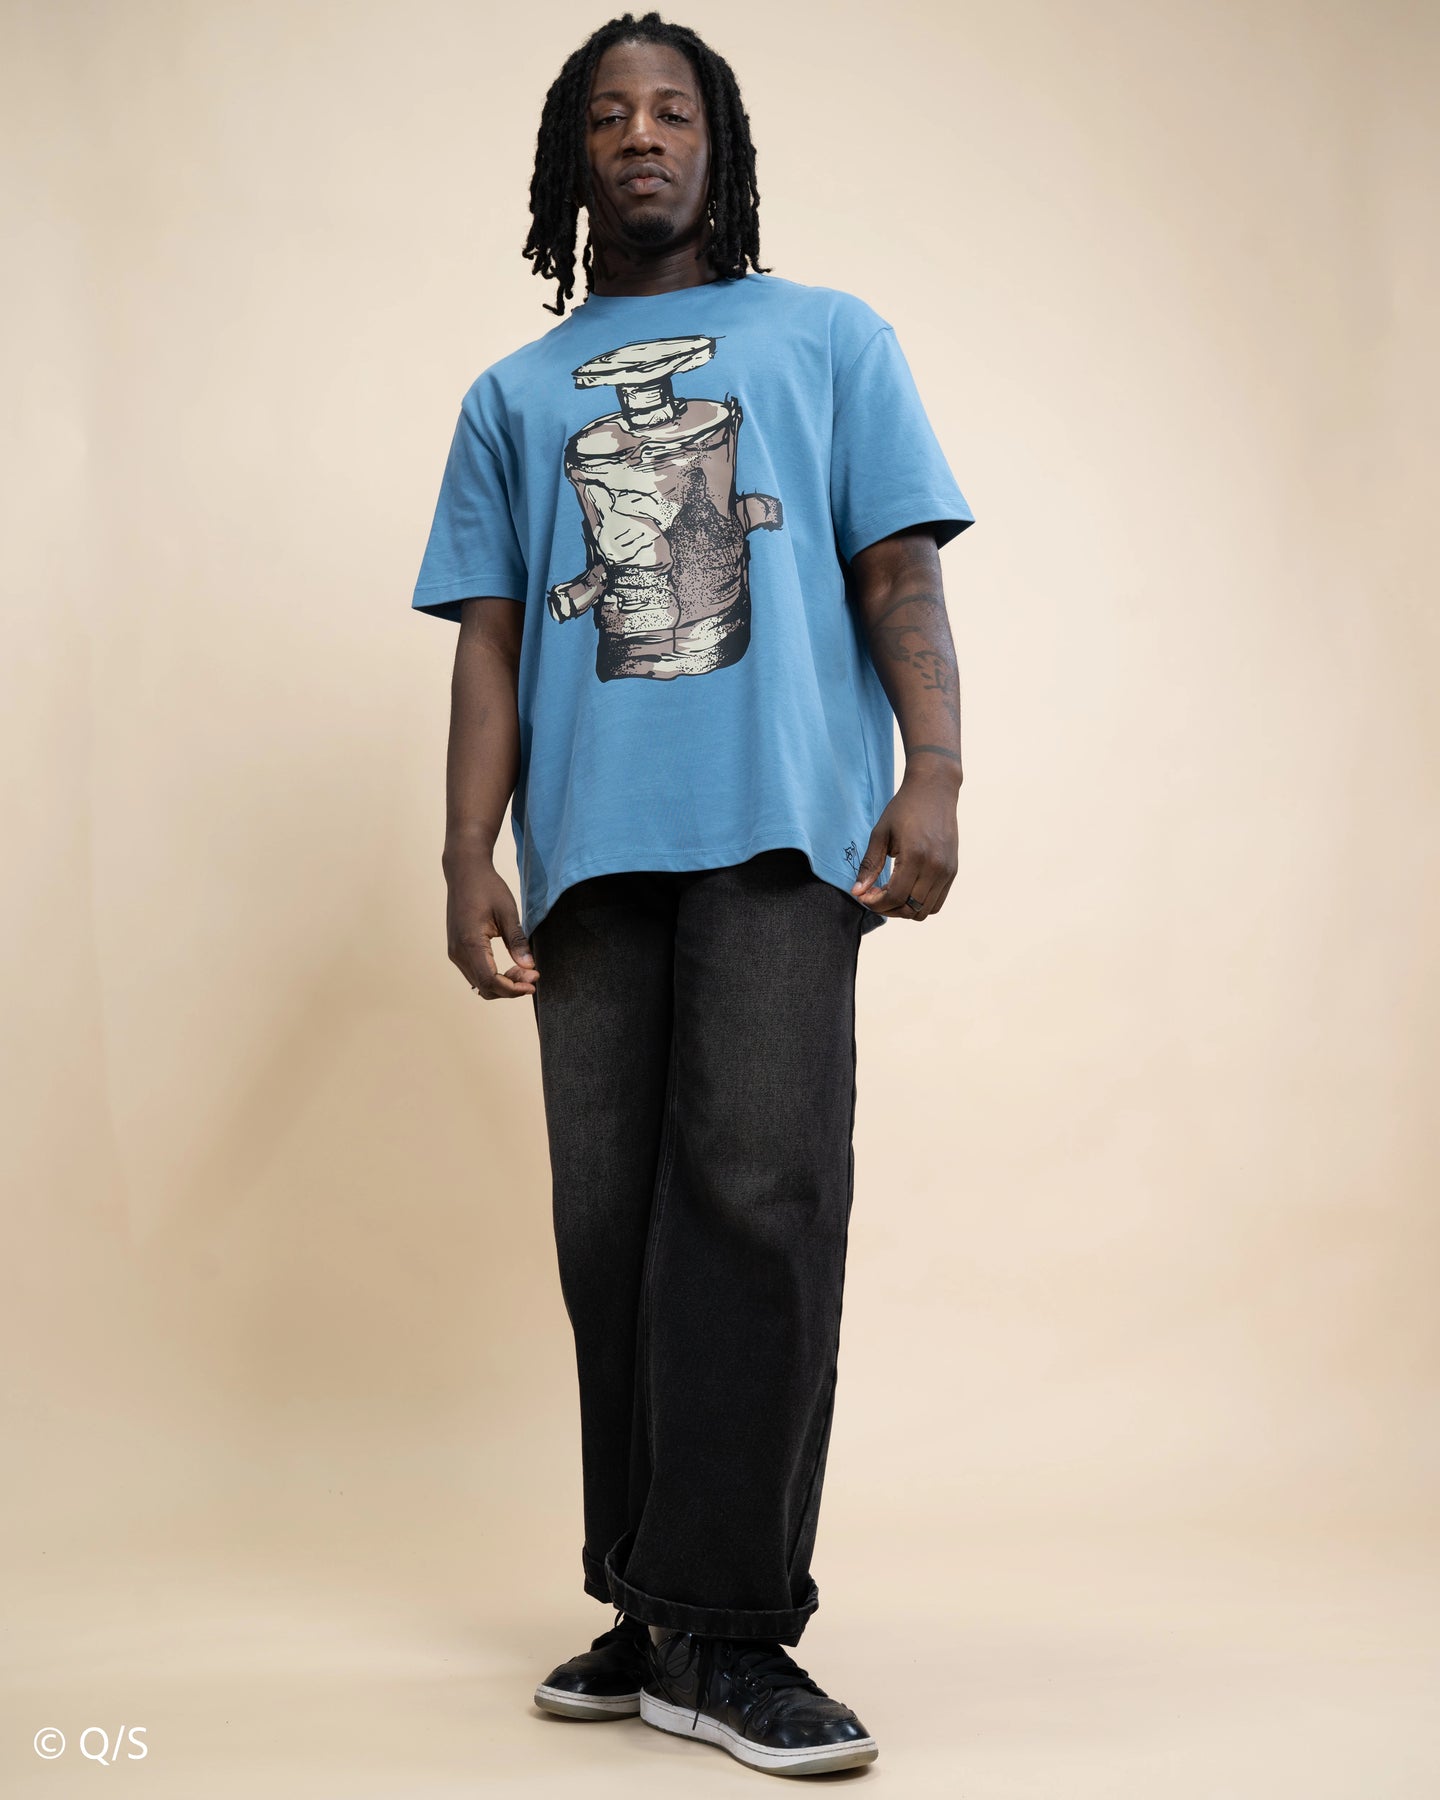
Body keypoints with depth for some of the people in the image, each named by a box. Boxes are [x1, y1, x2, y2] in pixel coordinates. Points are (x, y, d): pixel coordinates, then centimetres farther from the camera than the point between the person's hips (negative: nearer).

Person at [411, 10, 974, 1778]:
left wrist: (933, 773, -8)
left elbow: (901, 573, 8)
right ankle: (654, 1610, 12)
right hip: (589, 844, 3)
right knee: (612, 1223, 2)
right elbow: (489, 641, 15)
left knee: (757, 1190, -15)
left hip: (781, 826, -3)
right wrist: (467, 858, 4)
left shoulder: (830, 339, 17)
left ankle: (717, 1629, -9)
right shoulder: (514, 399, 22)